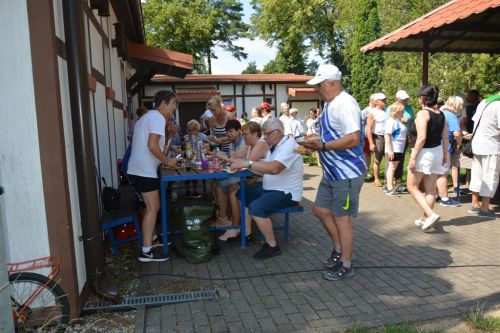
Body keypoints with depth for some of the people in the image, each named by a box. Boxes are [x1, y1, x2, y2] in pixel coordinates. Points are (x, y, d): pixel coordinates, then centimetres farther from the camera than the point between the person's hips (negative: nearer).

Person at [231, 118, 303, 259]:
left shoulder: (288, 145, -18)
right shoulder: (274, 147, 13)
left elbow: (274, 168, -34)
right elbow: (265, 170, 11)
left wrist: (247, 163, -33)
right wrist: (245, 166, -3)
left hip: (286, 193, -10)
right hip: (270, 189, 10)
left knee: (256, 207, -28)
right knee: (243, 194, 7)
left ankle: (272, 246, -12)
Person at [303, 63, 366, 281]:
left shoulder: (345, 104, -19)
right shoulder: (329, 104, 13)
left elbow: (353, 139, -27)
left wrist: (322, 146, -28)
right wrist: (315, 143, 7)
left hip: (347, 173, -10)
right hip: (331, 172, 10)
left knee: (341, 218, 1)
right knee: (320, 210, 17)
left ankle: (346, 265, 18)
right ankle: (339, 249, 35)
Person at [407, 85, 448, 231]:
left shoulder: (423, 113, -15)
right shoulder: (441, 115, 7)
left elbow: (422, 138, -22)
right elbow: (445, 137, 10)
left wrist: (413, 157, -20)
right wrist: (445, 154, 20)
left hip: (424, 153, -8)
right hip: (437, 153, 8)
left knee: (412, 187, 6)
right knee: (430, 189, 11)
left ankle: (430, 214, -6)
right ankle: (425, 219, 19)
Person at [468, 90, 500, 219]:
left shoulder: (484, 102, 11)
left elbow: (475, 121, 16)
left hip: (477, 144, 8)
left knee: (477, 175, 14)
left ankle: (475, 204, 23)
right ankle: (484, 209, 2)